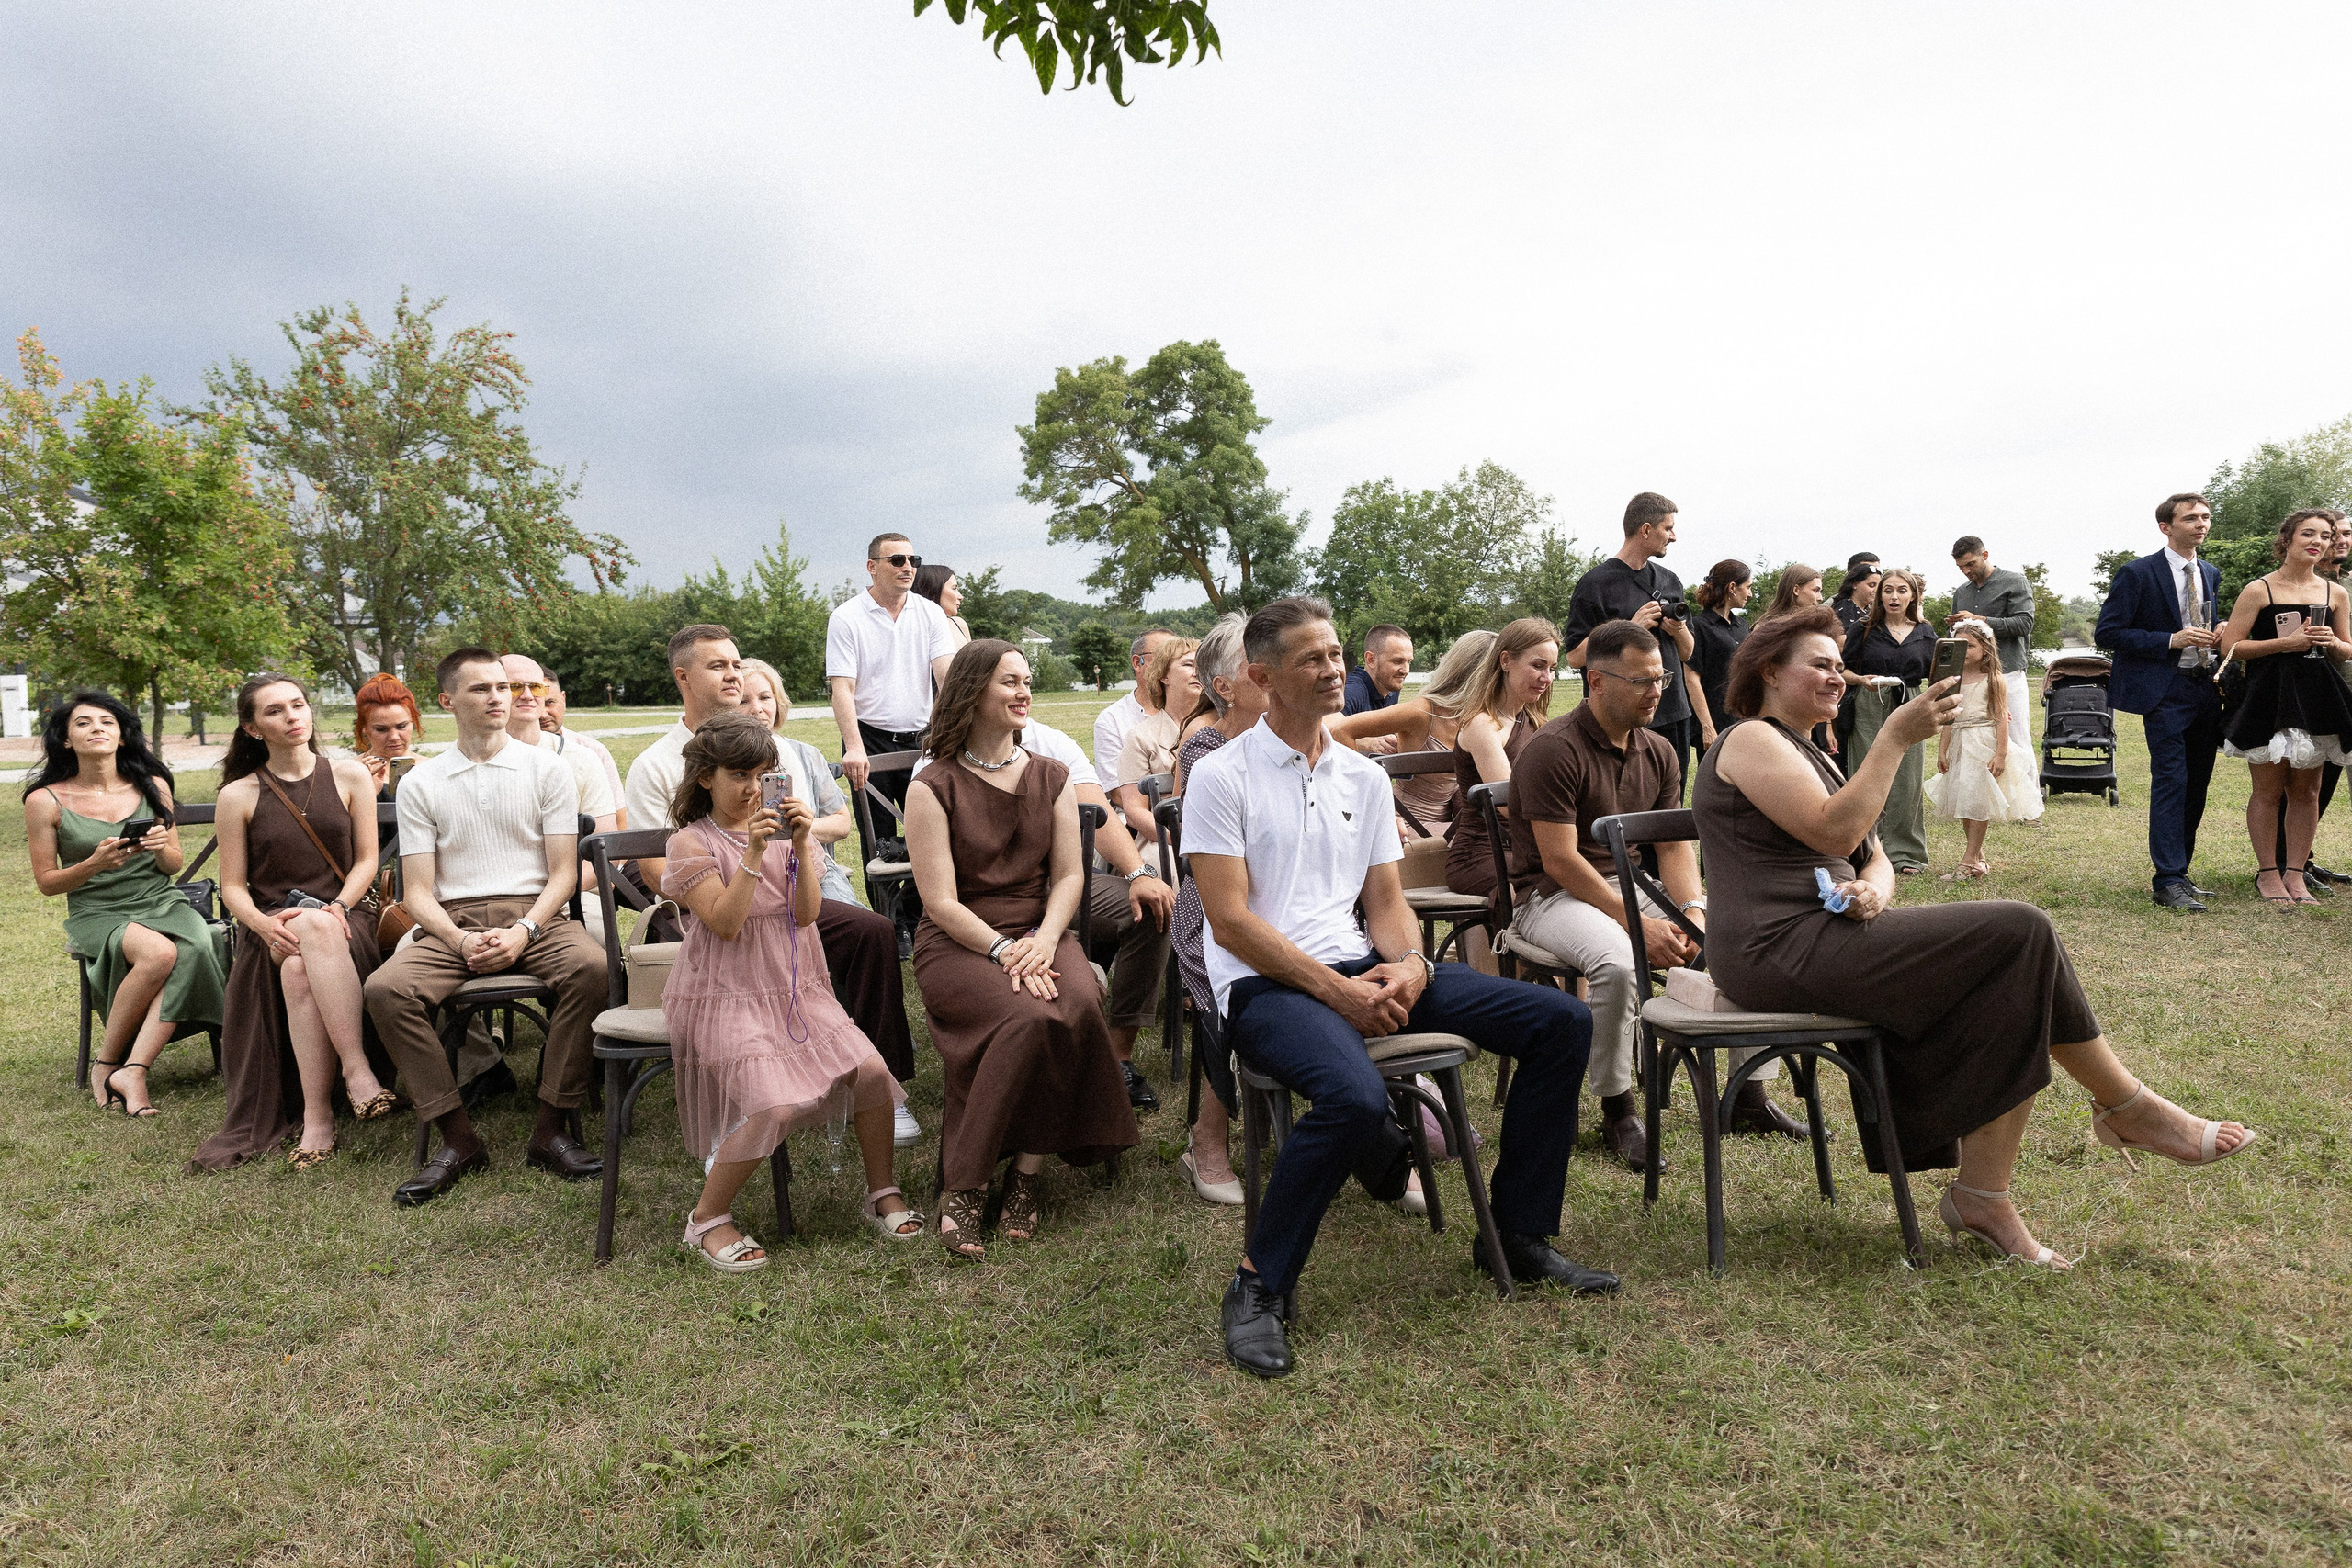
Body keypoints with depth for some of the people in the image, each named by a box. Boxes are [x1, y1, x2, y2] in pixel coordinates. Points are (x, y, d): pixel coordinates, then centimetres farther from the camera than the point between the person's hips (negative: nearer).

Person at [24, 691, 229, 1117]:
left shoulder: (152, 787, 6)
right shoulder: (46, 801, -1)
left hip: (161, 903, 2)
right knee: (159, 953, -34)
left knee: (195, 947, -33)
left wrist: (163, 848, -12)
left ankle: (134, 1070, -29)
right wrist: (96, 864, -16)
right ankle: (105, 1064, -11)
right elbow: (46, 881, 3)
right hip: (96, 914, -2)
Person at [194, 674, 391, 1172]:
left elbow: (366, 861, 7)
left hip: (343, 922, -1)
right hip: (272, 931, 1)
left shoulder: (350, 775, 8)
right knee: (298, 966, -36)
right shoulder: (238, 796, 7)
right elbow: (233, 888, 6)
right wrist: (264, 924, -16)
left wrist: (336, 909, -12)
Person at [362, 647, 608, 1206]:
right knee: (386, 988, -28)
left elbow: (563, 872, 3)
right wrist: (461, 941, -15)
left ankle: (551, 1130, -22)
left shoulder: (546, 768, 8)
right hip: (452, 923, 1)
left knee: (590, 966, -33)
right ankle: (459, 1139, -16)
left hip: (535, 914, -1)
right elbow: (417, 892, 5)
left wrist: (523, 931, -15)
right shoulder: (420, 783, 10)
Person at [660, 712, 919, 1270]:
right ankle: (707, 1220, -1)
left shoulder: (781, 829, 9)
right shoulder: (691, 843, -3)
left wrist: (801, 844, -15)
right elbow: (725, 923, -15)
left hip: (796, 989, 5)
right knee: (774, 1105, -24)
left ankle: (882, 1193, 8)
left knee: (871, 1069, -14)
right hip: (726, 996, -5)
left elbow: (805, 913, -3)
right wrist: (752, 854, -23)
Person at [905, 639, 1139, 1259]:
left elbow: (1069, 874, 6)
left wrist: (1043, 941, -12)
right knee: (1028, 1018, -32)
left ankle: (1030, 1170, -15)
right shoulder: (933, 787, -3)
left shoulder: (1052, 778, 11)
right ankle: (965, 1186, -18)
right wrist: (1004, 952, -20)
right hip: (958, 944, -4)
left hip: (1040, 932, 4)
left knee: (1078, 1008, -29)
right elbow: (941, 902, -8)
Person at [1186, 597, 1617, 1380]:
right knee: (1354, 1095, -38)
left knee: (1560, 1021, -5)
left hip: (1360, 968, 7)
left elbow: (1386, 901, 15)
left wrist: (1409, 964, -7)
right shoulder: (1221, 776, -3)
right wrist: (1335, 991, -16)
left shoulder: (1364, 776, 16)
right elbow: (1230, 920, -10)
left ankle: (1519, 1237, 9)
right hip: (1264, 985, -6)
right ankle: (1258, 1286, -13)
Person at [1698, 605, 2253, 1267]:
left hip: (1817, 936, 10)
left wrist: (1872, 889, -7)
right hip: (1780, 949, -10)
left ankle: (1983, 1196, -6)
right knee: (2021, 933, -14)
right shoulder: (1752, 739, -5)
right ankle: (2127, 1105, 5)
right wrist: (1895, 737, -15)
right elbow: (1835, 832, -19)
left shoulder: (1806, 752, 25)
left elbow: (1874, 860, 17)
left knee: (2008, 995, -8)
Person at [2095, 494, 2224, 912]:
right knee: (2170, 782, -13)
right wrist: (2171, 640, -18)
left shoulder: (2211, 575, 15)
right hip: (2165, 692, -7)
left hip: (2205, 688, 7)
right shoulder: (2138, 574, -7)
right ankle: (2169, 882, -11)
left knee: (2196, 785, 10)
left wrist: (2217, 638, 4)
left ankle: (2179, 872, 19)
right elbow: (2108, 632, -11)